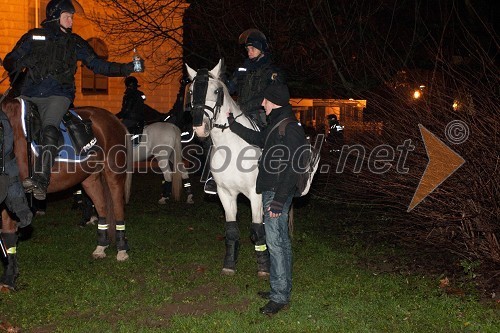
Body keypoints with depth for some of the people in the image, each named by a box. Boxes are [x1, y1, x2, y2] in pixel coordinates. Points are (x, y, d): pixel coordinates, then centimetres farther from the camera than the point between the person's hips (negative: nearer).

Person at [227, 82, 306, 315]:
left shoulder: (290, 129, -18)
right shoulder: (277, 124, 14)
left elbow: (291, 169, -23)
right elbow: (258, 139, 33)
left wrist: (278, 200, -24)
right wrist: (232, 124, 33)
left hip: (277, 193, -11)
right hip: (270, 191, 11)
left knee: (275, 242, -8)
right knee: (280, 241, 16)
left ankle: (280, 296, -1)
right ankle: (282, 289, 26)